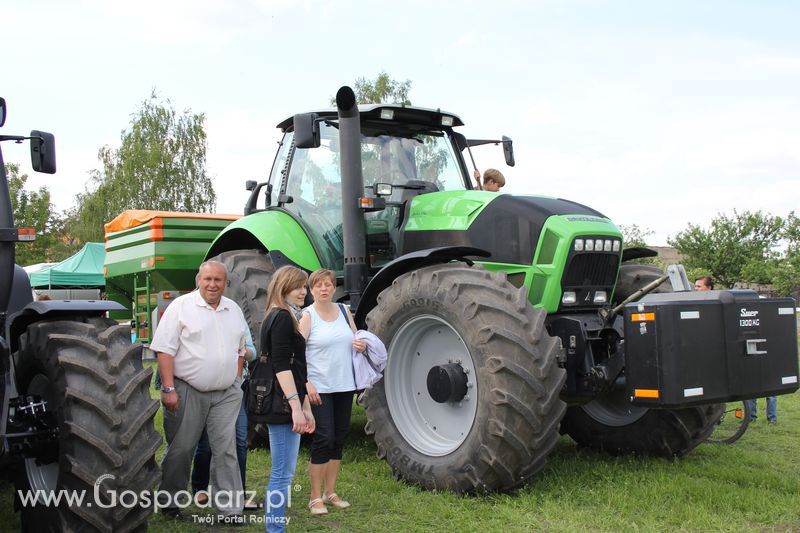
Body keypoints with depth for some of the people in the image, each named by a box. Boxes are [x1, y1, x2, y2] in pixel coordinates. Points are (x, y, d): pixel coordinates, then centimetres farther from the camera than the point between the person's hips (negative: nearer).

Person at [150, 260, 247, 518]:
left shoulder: (234, 310, 11)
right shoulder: (181, 306, -5)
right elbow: (165, 350, -10)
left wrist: (237, 381, 12)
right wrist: (169, 389, -15)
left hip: (226, 394, 4)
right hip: (187, 390, -4)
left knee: (226, 449, 1)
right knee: (180, 449, 6)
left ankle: (230, 509, 6)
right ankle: (168, 501, 25)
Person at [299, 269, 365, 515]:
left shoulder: (344, 311, 10)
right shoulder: (307, 315, -5)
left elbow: (356, 339, 20)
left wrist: (362, 345, -4)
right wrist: (307, 383, -20)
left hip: (344, 386, 5)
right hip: (319, 388, -5)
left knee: (338, 439, 10)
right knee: (323, 438, -7)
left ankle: (330, 492, 22)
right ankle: (315, 497, 5)